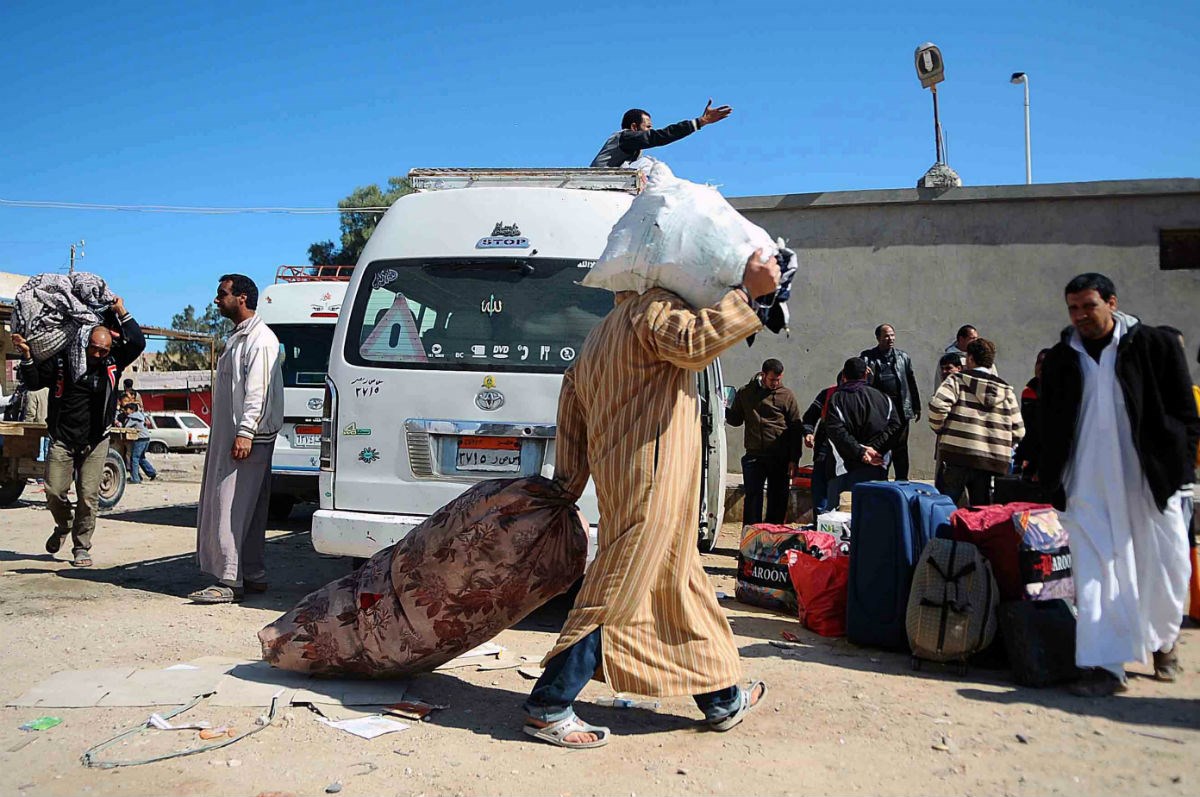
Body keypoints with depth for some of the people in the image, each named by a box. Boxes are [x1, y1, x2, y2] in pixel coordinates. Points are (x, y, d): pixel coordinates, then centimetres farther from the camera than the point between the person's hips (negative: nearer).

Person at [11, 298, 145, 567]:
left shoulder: (113, 362, 1)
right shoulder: (61, 360, -2)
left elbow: (138, 343, -4)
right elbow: (34, 383, 4)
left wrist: (122, 314, -7)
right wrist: (27, 357, -11)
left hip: (95, 442, 0)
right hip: (61, 439, 0)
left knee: (88, 496, -2)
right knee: (54, 492, 1)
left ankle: (81, 548, 10)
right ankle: (64, 526, 32)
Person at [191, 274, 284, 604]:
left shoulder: (260, 338, -10)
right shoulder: (237, 337, 22)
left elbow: (258, 389, -20)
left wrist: (245, 431, -26)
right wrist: (233, 433, 21)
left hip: (249, 438, -10)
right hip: (228, 436, 10)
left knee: (232, 509, -12)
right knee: (250, 509, 11)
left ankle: (230, 581, -11)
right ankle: (254, 575, 17)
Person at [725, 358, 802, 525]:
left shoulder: (787, 396, 4)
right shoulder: (745, 393, 8)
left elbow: (795, 429, 4)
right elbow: (736, 419, 18)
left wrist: (794, 460, -2)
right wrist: (724, 411, -5)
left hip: (780, 457, 0)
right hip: (754, 455, 1)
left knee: (778, 499, 5)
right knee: (752, 498, 0)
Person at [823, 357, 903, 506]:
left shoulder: (836, 398, -1)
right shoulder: (883, 398, 9)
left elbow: (836, 430, -15)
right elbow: (895, 426, -1)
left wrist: (860, 452, -16)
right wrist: (875, 449, -9)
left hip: (845, 468, -3)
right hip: (875, 470, 3)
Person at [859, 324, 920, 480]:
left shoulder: (903, 357, 12)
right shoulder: (867, 356, 4)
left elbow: (912, 382, 14)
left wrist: (916, 407, 12)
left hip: (900, 408, 2)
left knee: (900, 447, 6)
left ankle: (902, 480, 13)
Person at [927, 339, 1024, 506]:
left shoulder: (958, 380, 2)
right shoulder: (1006, 389, 13)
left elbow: (938, 405, -15)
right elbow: (1018, 431, 8)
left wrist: (938, 429, 1)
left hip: (956, 455, -3)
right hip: (993, 462, 3)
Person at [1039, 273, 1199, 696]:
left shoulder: (1155, 344, 1)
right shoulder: (1060, 360, 9)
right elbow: (1050, 427, 14)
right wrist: (1053, 480, 8)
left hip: (1150, 479, -1)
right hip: (1087, 485, 2)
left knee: (1165, 567, 8)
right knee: (1094, 573, -4)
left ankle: (1164, 641, 35)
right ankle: (1104, 665, 0)